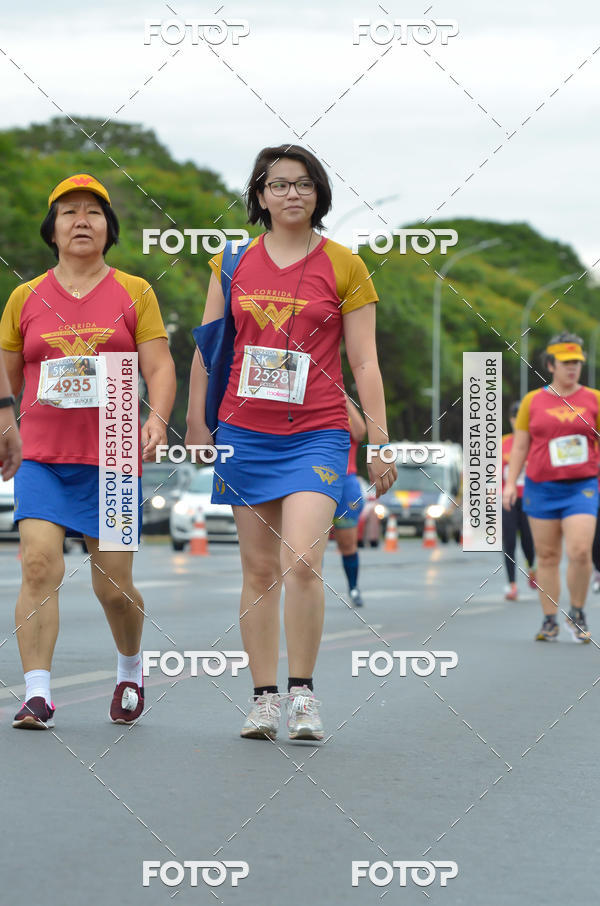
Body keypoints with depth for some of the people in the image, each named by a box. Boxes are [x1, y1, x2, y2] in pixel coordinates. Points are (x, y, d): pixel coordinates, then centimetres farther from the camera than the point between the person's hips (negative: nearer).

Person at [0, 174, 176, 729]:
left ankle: (131, 668, 33)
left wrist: (158, 419, -17)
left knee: (113, 584, 4)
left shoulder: (134, 293, 6)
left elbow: (159, 368, 0)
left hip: (112, 458, -1)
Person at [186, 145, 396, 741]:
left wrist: (380, 440, 0)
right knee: (259, 570, 5)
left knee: (301, 562, -18)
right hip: (244, 433, 3)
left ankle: (303, 692, -5)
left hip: (317, 433, -3)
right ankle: (265, 698, 12)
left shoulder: (344, 266, 3)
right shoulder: (232, 263, 9)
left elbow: (364, 362, 4)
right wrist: (196, 424, 11)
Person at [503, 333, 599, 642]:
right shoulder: (532, 401, 7)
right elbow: (520, 446, 11)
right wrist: (510, 483, 4)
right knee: (546, 557, 3)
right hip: (541, 487, 1)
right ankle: (549, 621, 12)